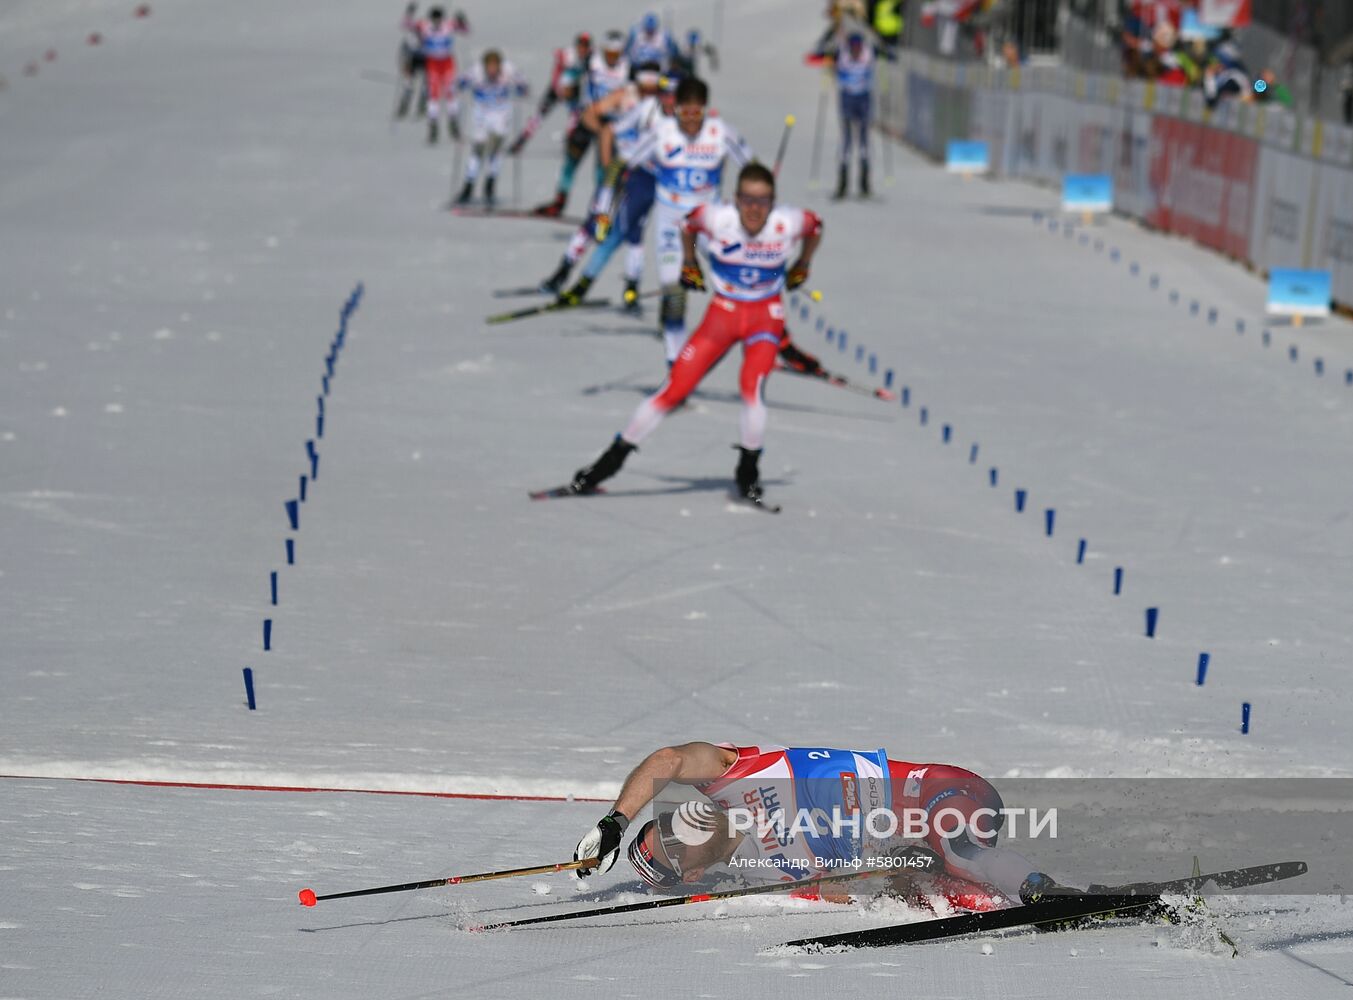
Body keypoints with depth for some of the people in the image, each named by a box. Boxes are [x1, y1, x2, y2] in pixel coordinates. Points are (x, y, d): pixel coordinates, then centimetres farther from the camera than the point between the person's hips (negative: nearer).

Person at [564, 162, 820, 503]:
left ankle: (748, 471, -5)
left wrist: (801, 268, 15)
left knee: (752, 384, -26)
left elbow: (815, 227, 7)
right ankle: (613, 458, 9)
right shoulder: (718, 219, -19)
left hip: (766, 315, 0)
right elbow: (688, 225, 5)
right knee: (675, 389, -4)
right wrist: (689, 265, 13)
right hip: (723, 312, 0)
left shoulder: (787, 224, -18)